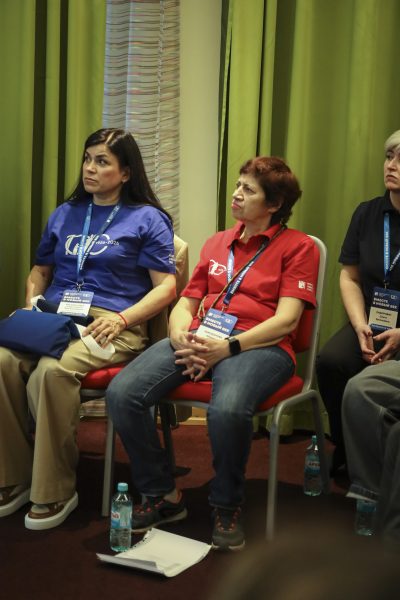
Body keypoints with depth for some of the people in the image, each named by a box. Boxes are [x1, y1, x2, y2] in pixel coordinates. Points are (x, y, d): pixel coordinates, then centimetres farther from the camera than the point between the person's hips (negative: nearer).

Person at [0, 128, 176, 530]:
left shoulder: (147, 219, 6)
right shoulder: (65, 214, 22)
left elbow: (166, 287, -1)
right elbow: (40, 270, 28)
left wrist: (121, 318, -16)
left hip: (112, 325, -5)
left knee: (52, 371, -36)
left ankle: (56, 491, -19)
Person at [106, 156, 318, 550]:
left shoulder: (297, 247, 7)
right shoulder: (216, 243, 26)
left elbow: (286, 319, -5)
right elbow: (185, 303, 22)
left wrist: (226, 347, -16)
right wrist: (180, 337, -3)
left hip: (258, 345, -5)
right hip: (198, 340, 6)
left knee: (227, 409, -38)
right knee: (121, 392, -20)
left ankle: (226, 507, -9)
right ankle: (162, 496, -2)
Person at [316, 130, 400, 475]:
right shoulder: (368, 214, 9)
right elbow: (350, 278, 10)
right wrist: (360, 326, -6)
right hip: (371, 324, 4)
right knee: (331, 362, -25)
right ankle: (347, 455, -3)